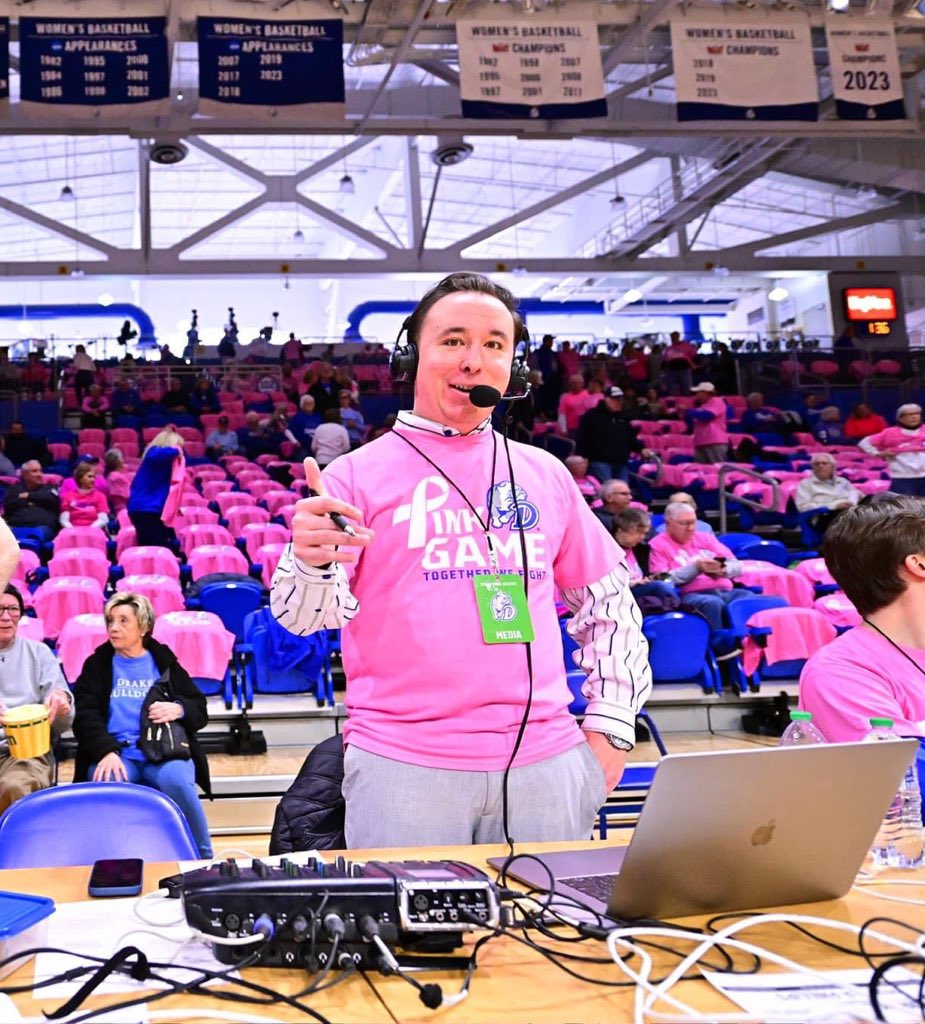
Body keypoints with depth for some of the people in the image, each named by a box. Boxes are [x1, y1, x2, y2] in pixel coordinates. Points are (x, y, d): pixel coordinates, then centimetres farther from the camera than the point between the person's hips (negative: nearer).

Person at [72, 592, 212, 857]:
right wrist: (106, 751, -18)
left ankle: (203, 859, -17)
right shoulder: (97, 664, 16)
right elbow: (84, 715, 2)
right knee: (107, 786, -36)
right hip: (114, 753, 0)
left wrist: (178, 709, -10)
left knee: (176, 780, -35)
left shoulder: (164, 661, 17)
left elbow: (200, 710, 15)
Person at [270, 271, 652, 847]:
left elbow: (608, 600, 17)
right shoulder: (358, 475, 1)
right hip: (403, 767, -3)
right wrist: (311, 563, -30)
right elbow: (305, 614, -8)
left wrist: (611, 724, 8)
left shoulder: (545, 474, 11)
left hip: (545, 764, 3)